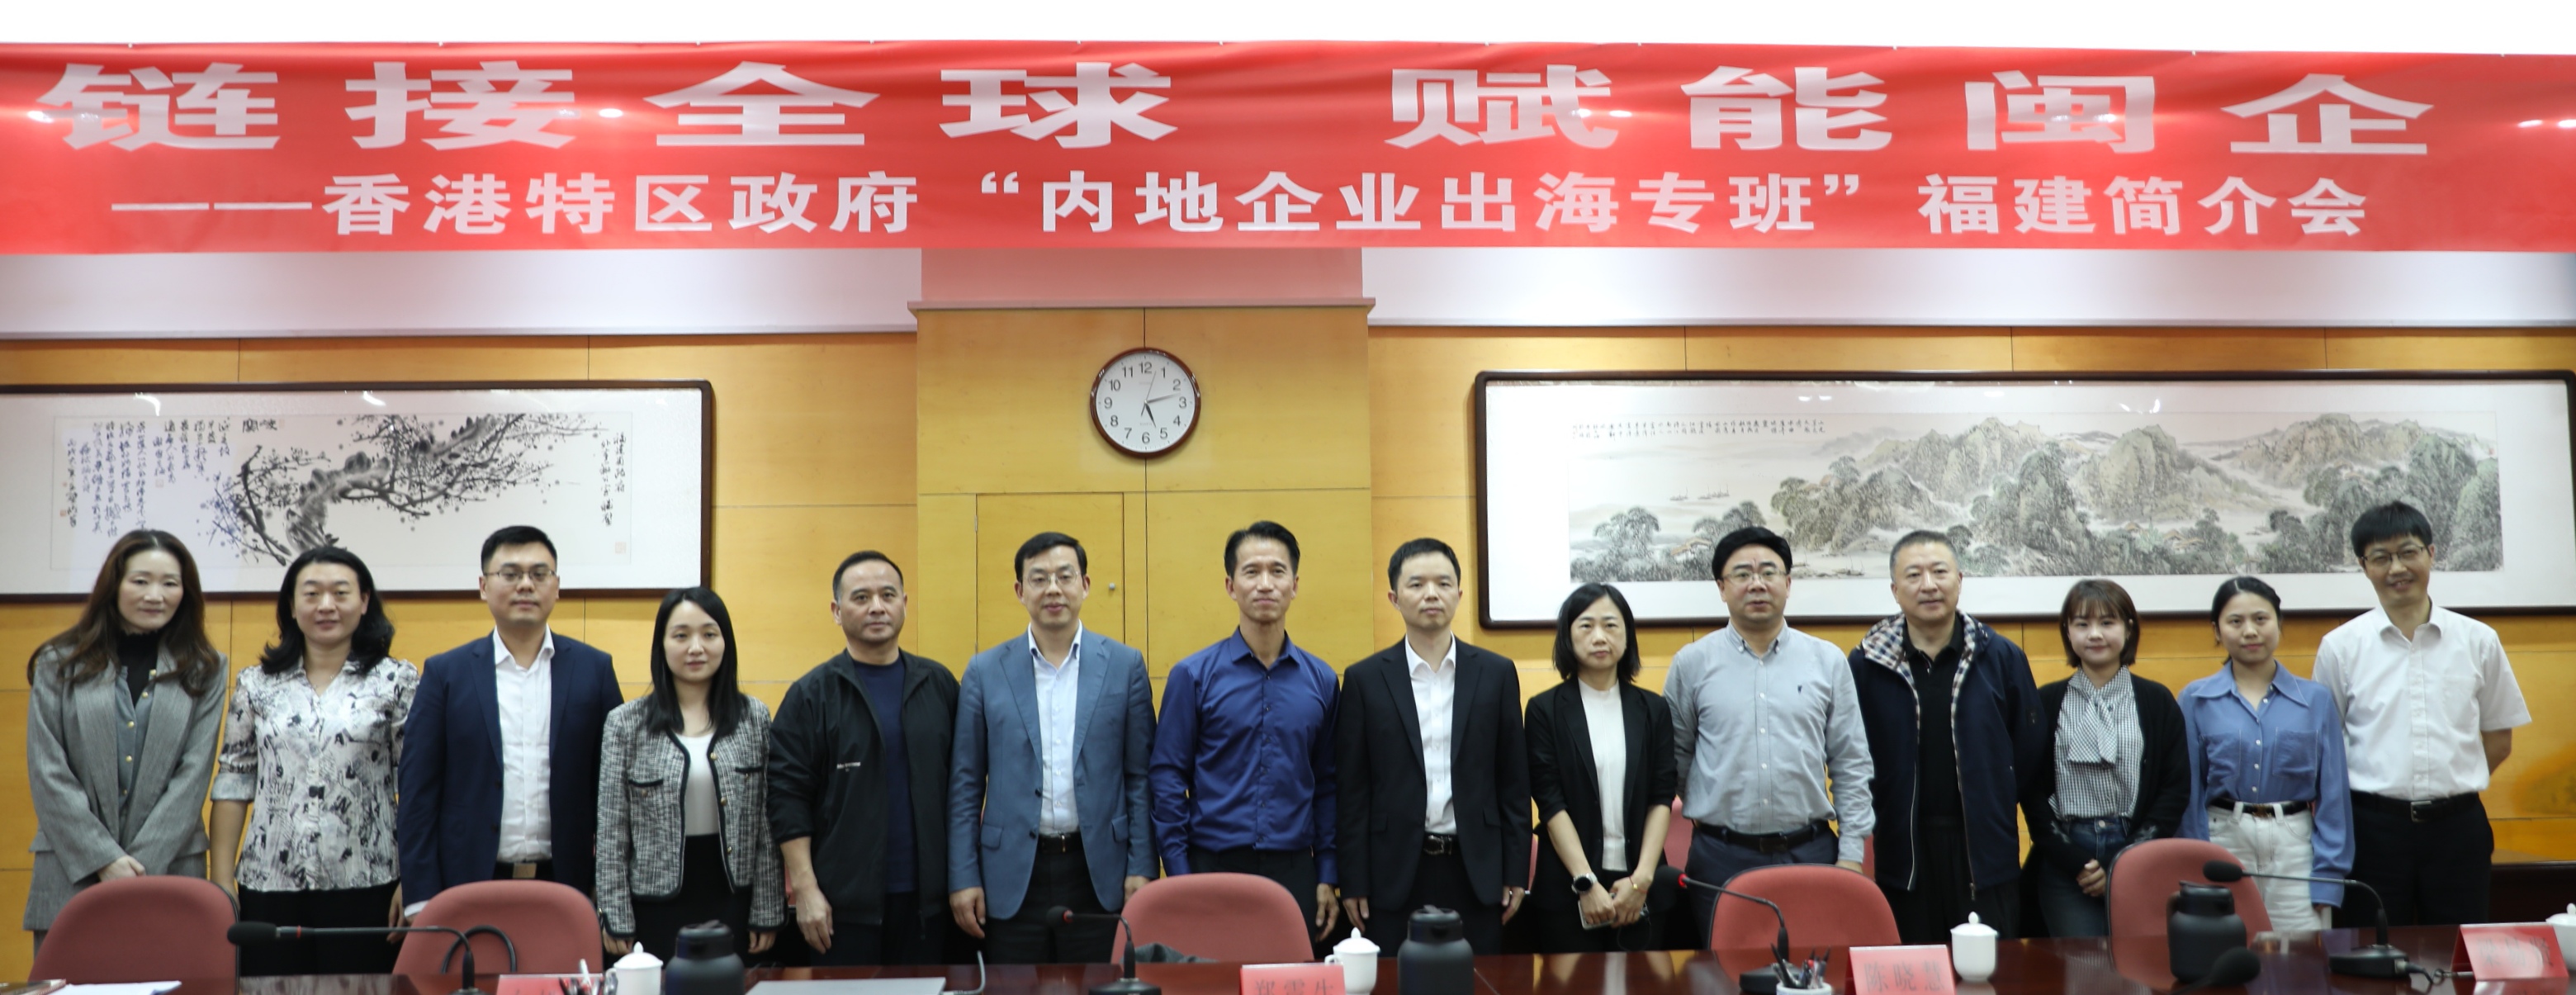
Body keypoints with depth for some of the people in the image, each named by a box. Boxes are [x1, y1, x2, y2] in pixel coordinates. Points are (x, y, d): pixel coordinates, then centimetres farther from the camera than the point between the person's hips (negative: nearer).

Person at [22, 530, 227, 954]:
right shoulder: (60, 664, 9)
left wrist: (141, 864, -9)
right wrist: (103, 860, -8)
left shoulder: (203, 672, 9)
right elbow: (48, 775, 1)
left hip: (170, 869, 0)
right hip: (71, 877, 0)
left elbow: (193, 775, 1)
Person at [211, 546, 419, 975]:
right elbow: (233, 781, 10)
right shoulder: (256, 684, 9)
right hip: (269, 886, 2)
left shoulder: (397, 681, 2)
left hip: (364, 886, -2)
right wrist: (222, 879, 5)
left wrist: (413, 880, -5)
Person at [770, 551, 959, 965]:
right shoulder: (812, 695, -1)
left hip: (927, 899, 3)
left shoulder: (938, 684, 8)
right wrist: (805, 889, -10)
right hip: (844, 904, -3)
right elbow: (788, 797, -5)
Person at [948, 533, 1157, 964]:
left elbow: (1140, 777, 4)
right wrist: (962, 878, -1)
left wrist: (1141, 869, -2)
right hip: (1012, 876, 0)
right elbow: (966, 784, 5)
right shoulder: (986, 672, 4)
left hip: (1099, 874, 0)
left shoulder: (1125, 665, 4)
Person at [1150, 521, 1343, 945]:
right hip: (1212, 867, -2)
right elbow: (1168, 779, -2)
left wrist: (1326, 877, 6)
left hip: (1293, 872, 2)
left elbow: (1327, 786, 11)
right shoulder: (1193, 675, -1)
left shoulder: (1321, 680, 7)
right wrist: (1178, 877, -7)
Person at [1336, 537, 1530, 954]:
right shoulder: (1365, 680, 1)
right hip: (1395, 873, -1)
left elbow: (1514, 782, 6)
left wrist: (1516, 874, 3)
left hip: (1476, 873, 1)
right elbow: (1352, 790, 1)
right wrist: (1353, 884, -2)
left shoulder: (1497, 673, 5)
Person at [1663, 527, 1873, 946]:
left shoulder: (1828, 661, 7)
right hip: (1721, 859, -1)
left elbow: (1851, 765, 7)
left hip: (1810, 852, 1)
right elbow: (1672, 763, 9)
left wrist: (1851, 853, 3)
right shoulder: (1692, 664, 3)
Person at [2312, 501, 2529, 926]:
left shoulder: (2478, 641, 5)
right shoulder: (2340, 647, 0)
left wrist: (2450, 784, 3)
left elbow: (2499, 738, 12)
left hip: (2458, 826, 1)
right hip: (2375, 826, -1)